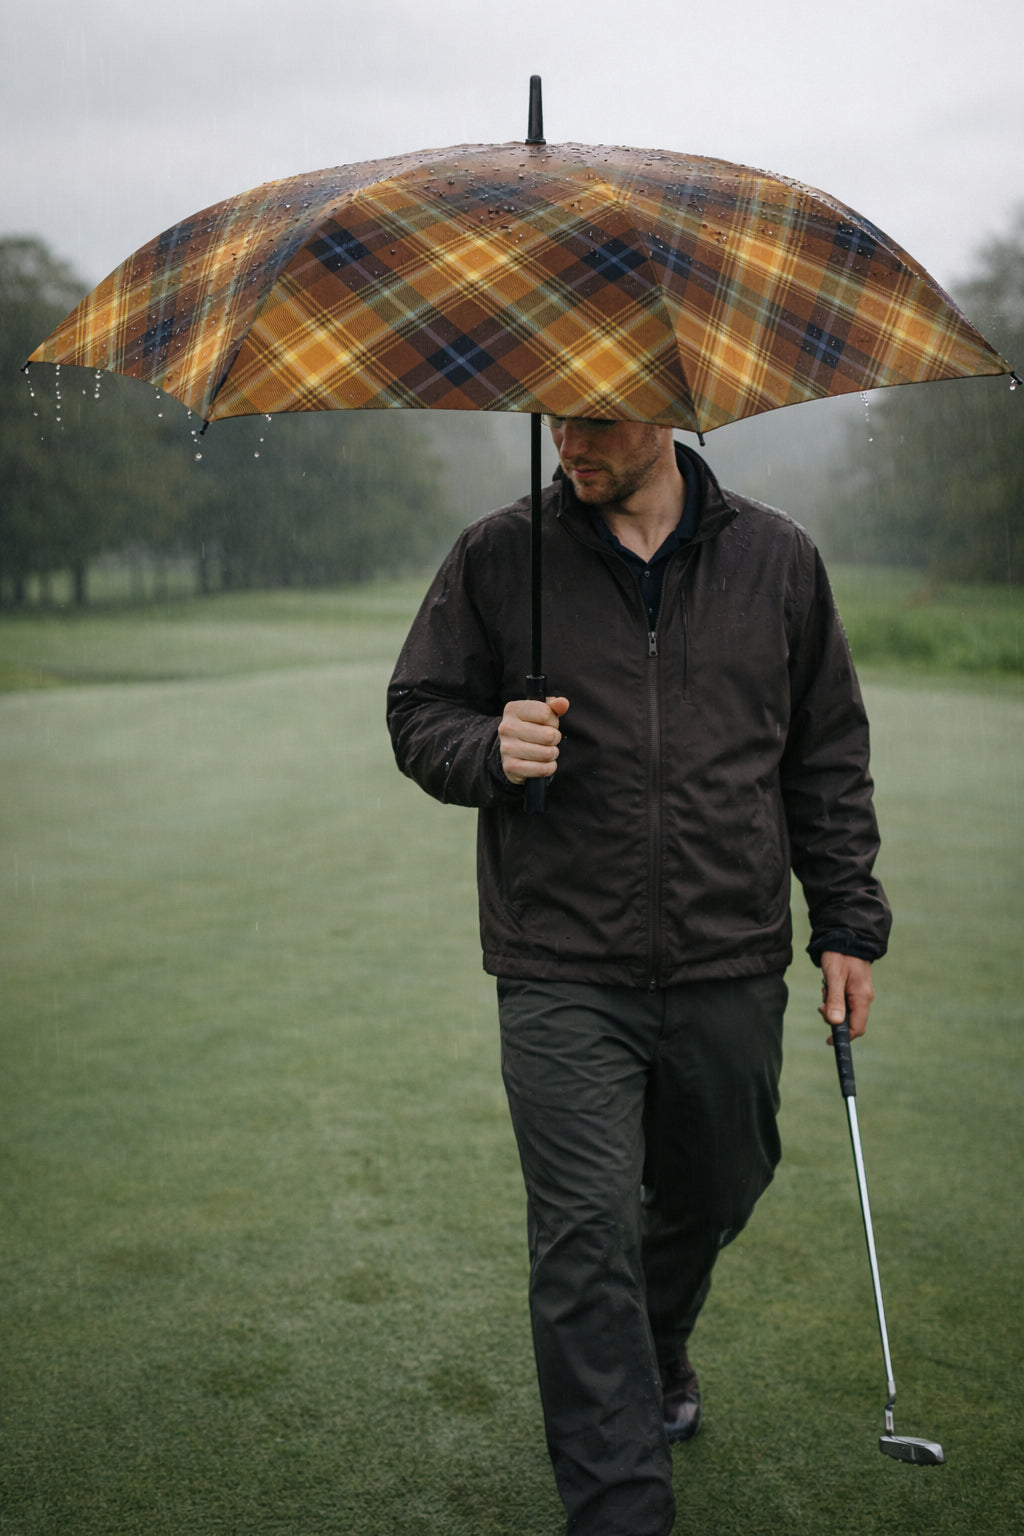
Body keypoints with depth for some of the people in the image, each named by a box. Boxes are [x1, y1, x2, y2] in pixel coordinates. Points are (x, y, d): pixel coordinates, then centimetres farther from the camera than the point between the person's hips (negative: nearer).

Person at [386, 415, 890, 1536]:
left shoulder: (776, 559, 4)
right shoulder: (497, 559, -1)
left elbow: (828, 757, 11)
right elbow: (419, 716, 6)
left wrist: (848, 927, 8)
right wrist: (489, 752, -17)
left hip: (731, 971, 3)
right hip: (563, 977, -2)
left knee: (713, 1196, 19)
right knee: (587, 1242, -6)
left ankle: (656, 1358, 50)